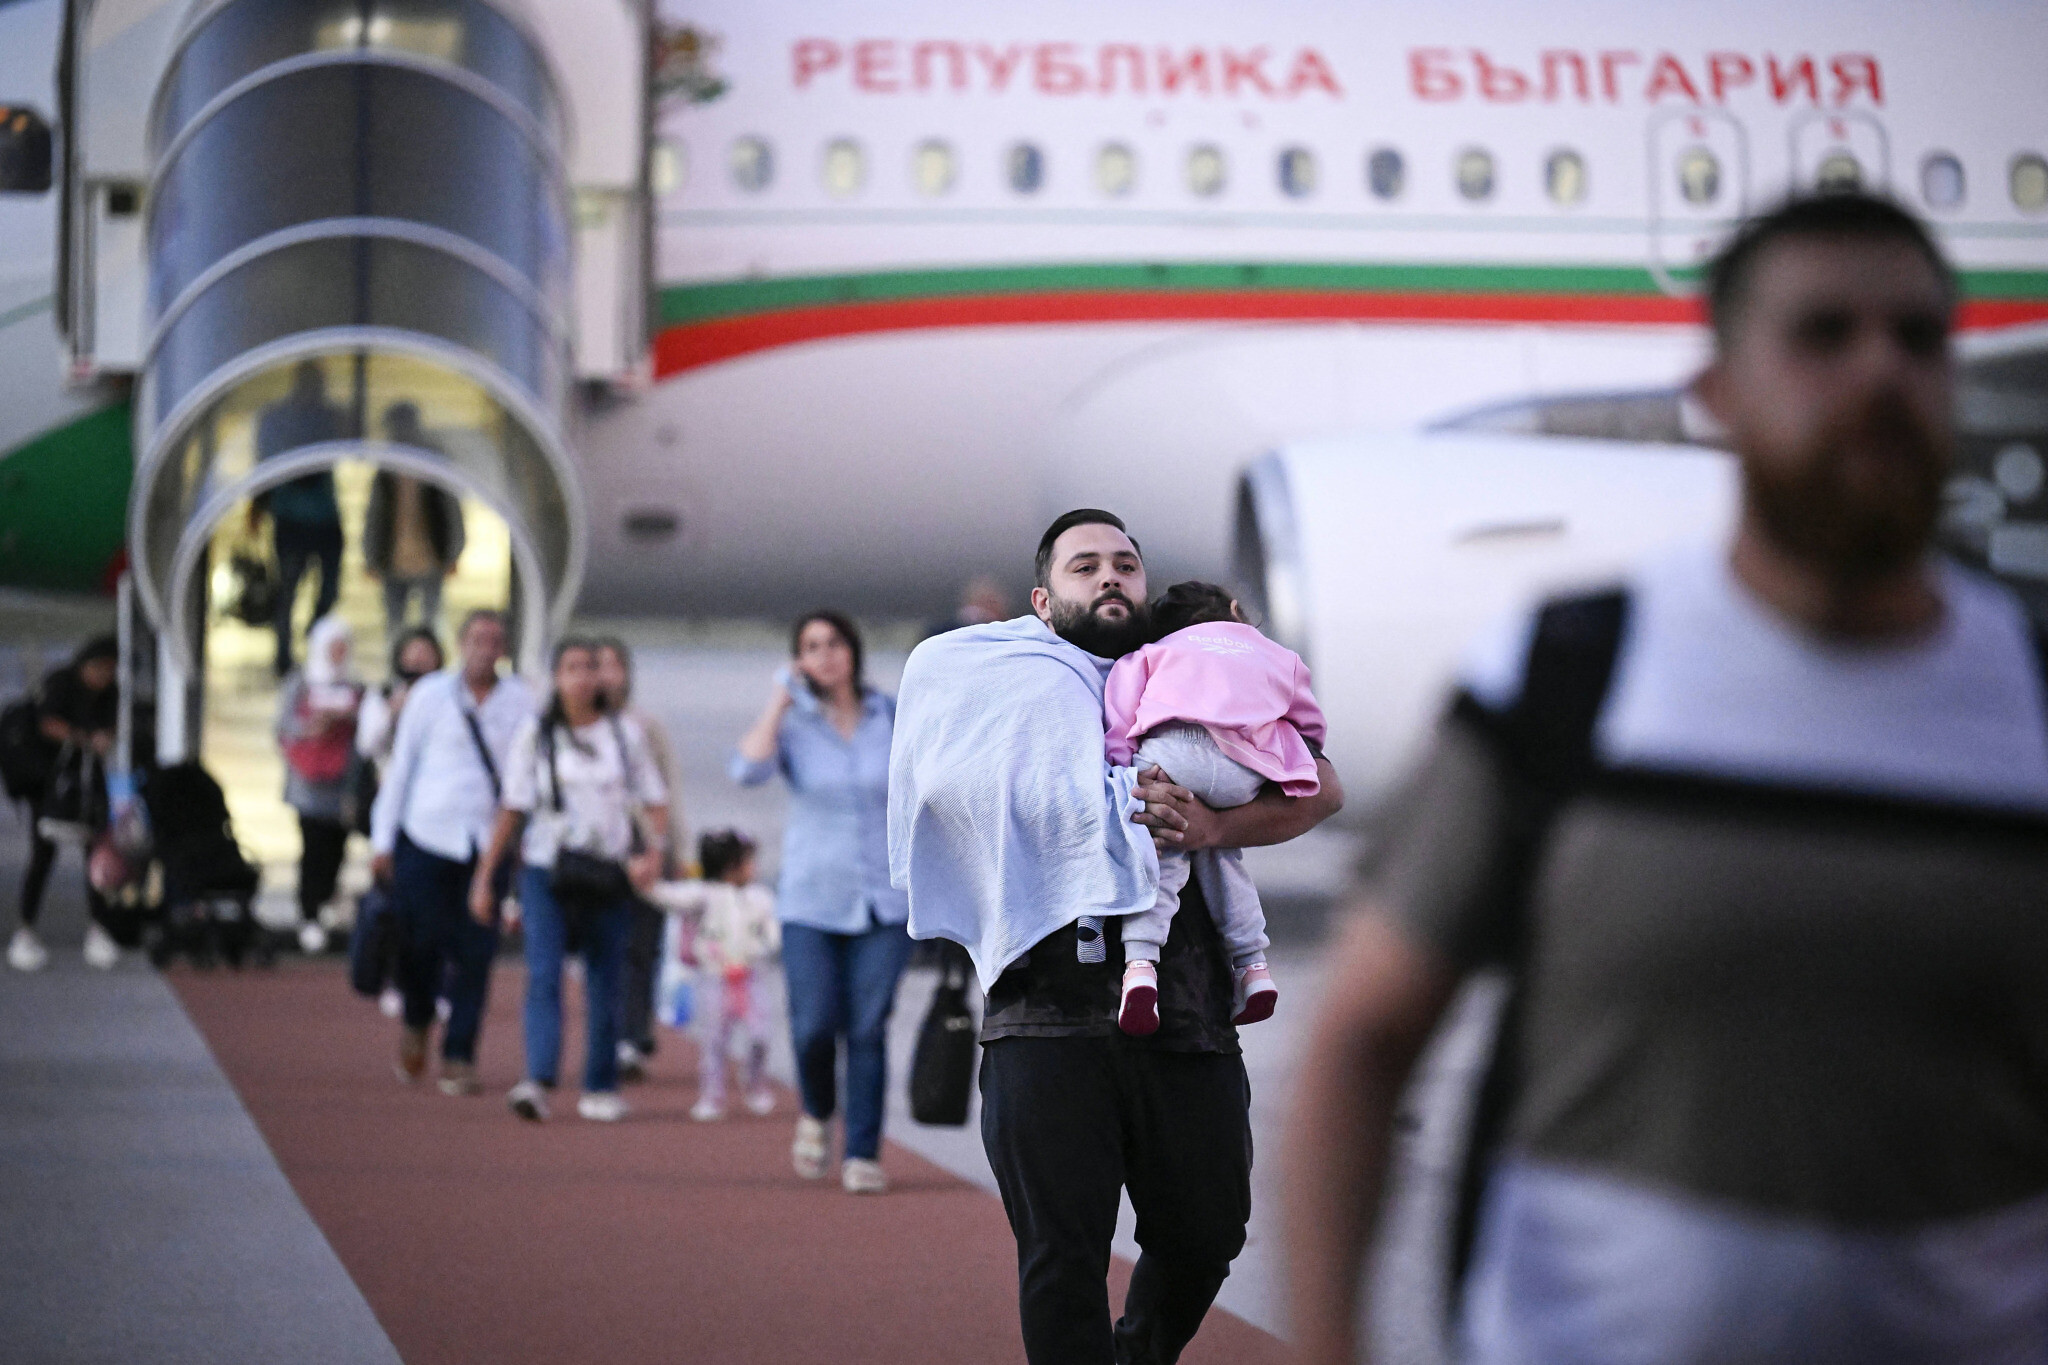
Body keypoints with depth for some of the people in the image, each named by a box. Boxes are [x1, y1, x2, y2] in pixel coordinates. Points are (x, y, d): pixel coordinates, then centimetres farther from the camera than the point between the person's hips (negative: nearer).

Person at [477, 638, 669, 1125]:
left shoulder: (625, 732, 8)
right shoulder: (535, 733, 4)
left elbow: (654, 798, 9)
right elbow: (513, 808, 4)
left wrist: (656, 851, -9)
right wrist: (485, 875, 1)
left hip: (608, 874, 2)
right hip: (545, 868, -2)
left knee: (604, 983, 5)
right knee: (543, 975, -16)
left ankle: (600, 1088, 16)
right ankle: (538, 1081, -25)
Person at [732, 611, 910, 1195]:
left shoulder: (893, 716, 3)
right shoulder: (792, 724, 0)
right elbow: (748, 769, -19)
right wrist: (779, 701, -12)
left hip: (885, 899, 0)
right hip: (812, 899, 0)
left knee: (868, 1028, -5)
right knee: (814, 1026, -7)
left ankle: (862, 1155, 4)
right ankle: (816, 1114, 24)